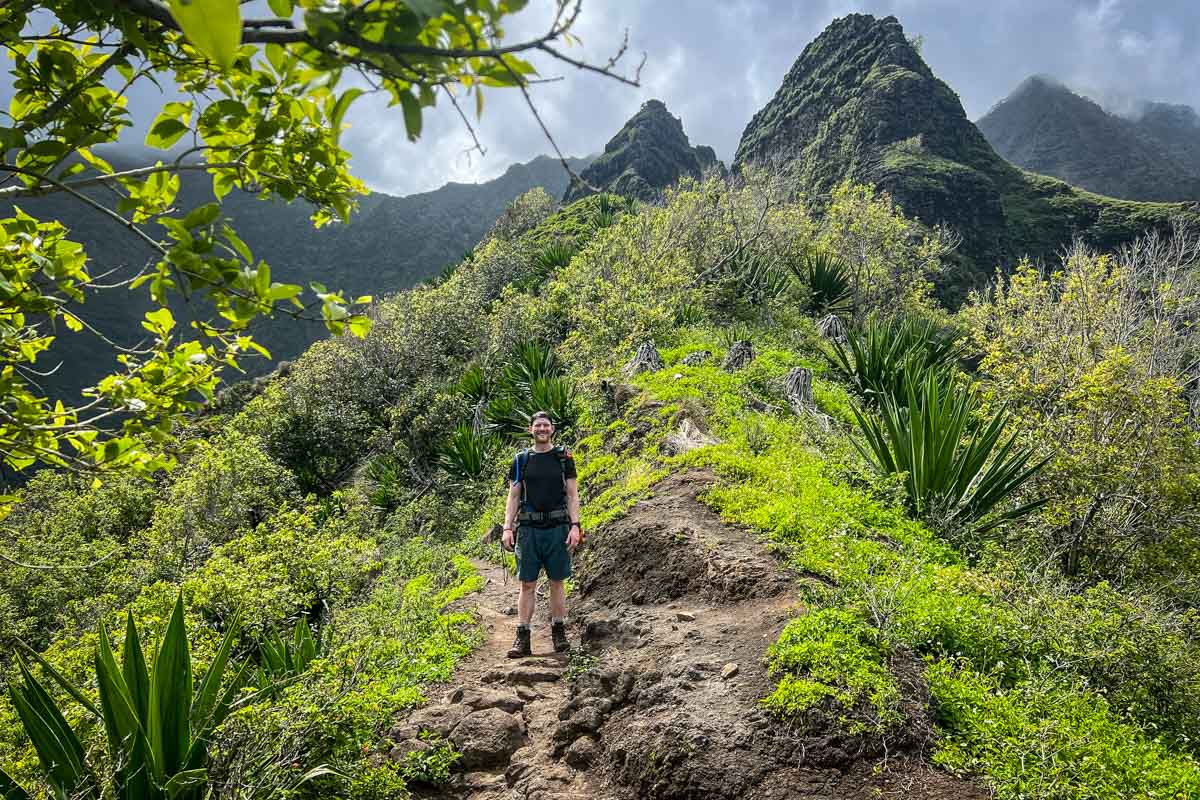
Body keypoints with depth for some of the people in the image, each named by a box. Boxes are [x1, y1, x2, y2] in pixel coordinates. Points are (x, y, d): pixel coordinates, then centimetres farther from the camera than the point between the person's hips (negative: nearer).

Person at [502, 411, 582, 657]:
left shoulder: (564, 457, 7)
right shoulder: (521, 460, 9)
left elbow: (572, 495, 4)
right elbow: (513, 497, 9)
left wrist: (575, 526, -7)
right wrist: (507, 528, -1)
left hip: (557, 527, -1)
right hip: (528, 528, 1)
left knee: (557, 581, 5)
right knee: (527, 584, 2)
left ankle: (559, 633, 15)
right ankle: (523, 638, 5)